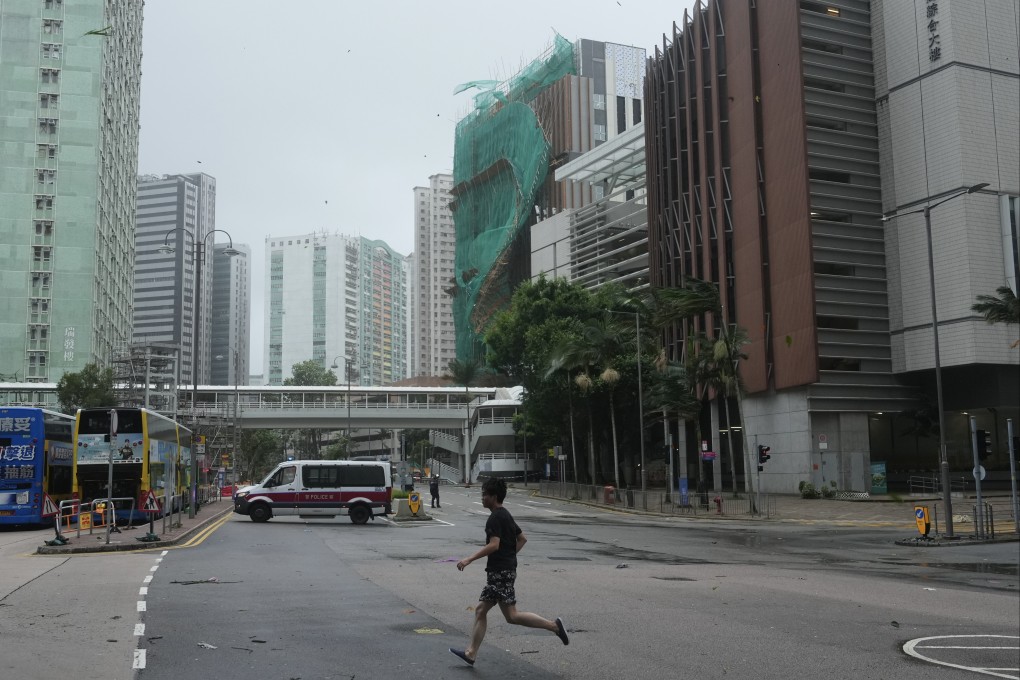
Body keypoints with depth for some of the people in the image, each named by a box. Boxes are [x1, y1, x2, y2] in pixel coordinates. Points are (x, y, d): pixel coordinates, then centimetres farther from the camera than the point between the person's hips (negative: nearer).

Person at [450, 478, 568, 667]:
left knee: (512, 616, -8)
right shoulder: (505, 515, 16)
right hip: (505, 569, 10)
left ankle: (553, 625, -6)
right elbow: (522, 539, 22)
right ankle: (471, 653, 12)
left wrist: (469, 559, -24)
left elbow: (494, 545, -25)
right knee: (480, 610, 10)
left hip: (501, 572, -10)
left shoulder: (495, 518, -14)